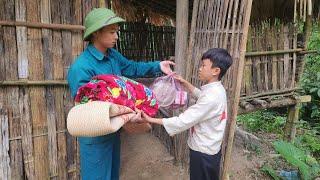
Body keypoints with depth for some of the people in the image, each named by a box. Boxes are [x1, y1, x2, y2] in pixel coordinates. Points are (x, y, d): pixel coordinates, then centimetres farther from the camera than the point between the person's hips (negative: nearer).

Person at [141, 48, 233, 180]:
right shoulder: (217, 89, -1)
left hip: (203, 151, -9)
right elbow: (200, 95, 23)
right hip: (210, 148, 9)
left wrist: (151, 120, -27)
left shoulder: (211, 97, -31)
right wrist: (185, 83, 14)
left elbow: (183, 121, -31)